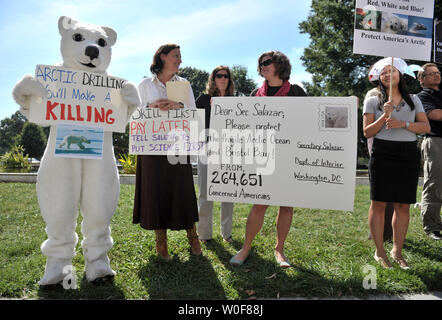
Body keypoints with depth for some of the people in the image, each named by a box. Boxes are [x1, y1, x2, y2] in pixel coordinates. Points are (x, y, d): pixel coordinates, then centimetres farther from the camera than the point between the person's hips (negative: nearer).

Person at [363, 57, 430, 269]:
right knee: (379, 203, -3)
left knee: (403, 205, 4)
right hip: (382, 154, -2)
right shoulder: (373, 101, 8)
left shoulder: (413, 100, 15)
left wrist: (403, 124, -9)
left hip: (409, 155, 3)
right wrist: (385, 115, -11)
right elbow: (367, 132, 1)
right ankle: (379, 252, 10)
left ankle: (397, 251, 18)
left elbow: (426, 127, 7)